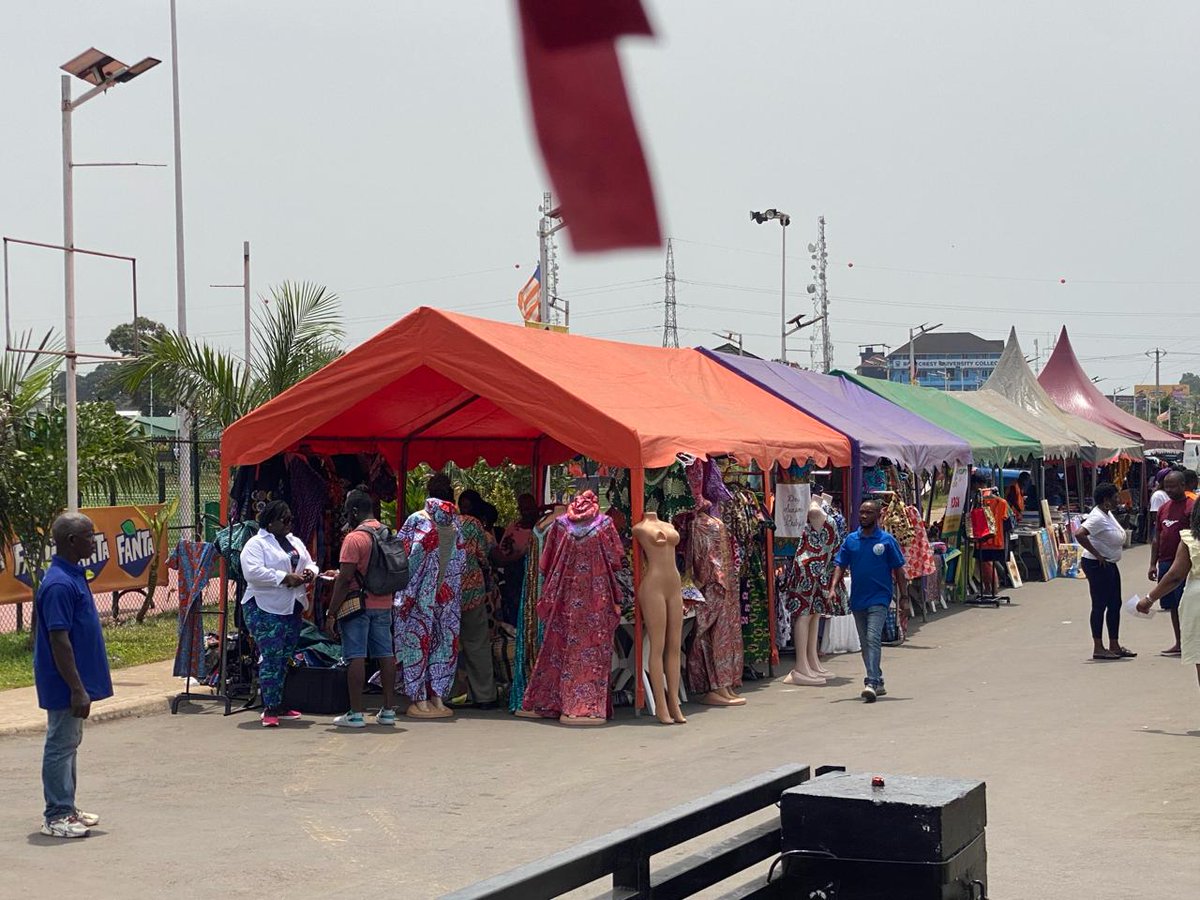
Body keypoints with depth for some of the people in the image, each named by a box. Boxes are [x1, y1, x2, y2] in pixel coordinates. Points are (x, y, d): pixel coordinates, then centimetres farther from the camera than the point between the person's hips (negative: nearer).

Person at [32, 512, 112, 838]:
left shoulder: (73, 576, 9)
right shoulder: (59, 584, -22)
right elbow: (59, 641, -24)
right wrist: (77, 689, -23)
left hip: (76, 681, 10)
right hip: (65, 684, -10)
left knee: (68, 744, 16)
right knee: (60, 746, -1)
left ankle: (66, 809, 25)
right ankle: (56, 817, 6)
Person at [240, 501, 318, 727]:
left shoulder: (296, 542, 18)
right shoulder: (256, 544, -7)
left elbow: (310, 564, 23)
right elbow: (253, 572, -20)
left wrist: (308, 573, -2)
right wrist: (285, 578, -22)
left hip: (292, 608, 8)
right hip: (265, 609, -8)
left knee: (285, 658, 10)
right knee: (271, 657, -11)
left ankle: (278, 705, 18)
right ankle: (270, 709, -8)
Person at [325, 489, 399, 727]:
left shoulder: (354, 538, -13)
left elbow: (345, 580, -16)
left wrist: (331, 614, -12)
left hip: (358, 604, -7)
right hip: (384, 604, 7)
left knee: (356, 657, -3)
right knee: (385, 654, 9)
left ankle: (356, 713, -3)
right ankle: (388, 710, 12)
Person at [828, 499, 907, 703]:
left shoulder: (887, 540, -2)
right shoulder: (851, 540, 7)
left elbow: (898, 570, 1)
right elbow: (840, 565, 6)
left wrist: (904, 596, -2)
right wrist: (834, 588, -8)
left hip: (879, 598, -5)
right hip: (857, 600, 5)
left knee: (873, 638, -19)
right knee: (865, 642, 11)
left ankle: (872, 682, -25)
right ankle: (878, 682, 23)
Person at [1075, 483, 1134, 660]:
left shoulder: (1107, 514, 11)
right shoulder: (1098, 518, -19)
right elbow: (1079, 534, -32)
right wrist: (1096, 554, -25)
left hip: (1110, 564, 10)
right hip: (1097, 566, -10)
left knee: (1115, 604, 13)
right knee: (1100, 605, -4)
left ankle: (1114, 646, 21)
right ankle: (1098, 649, 1)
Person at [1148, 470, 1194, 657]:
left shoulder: (1191, 506, -7)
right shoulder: (1163, 508, 14)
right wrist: (1153, 564, 13)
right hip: (1165, 562, 7)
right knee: (1173, 606, 10)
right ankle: (1179, 644, 17)